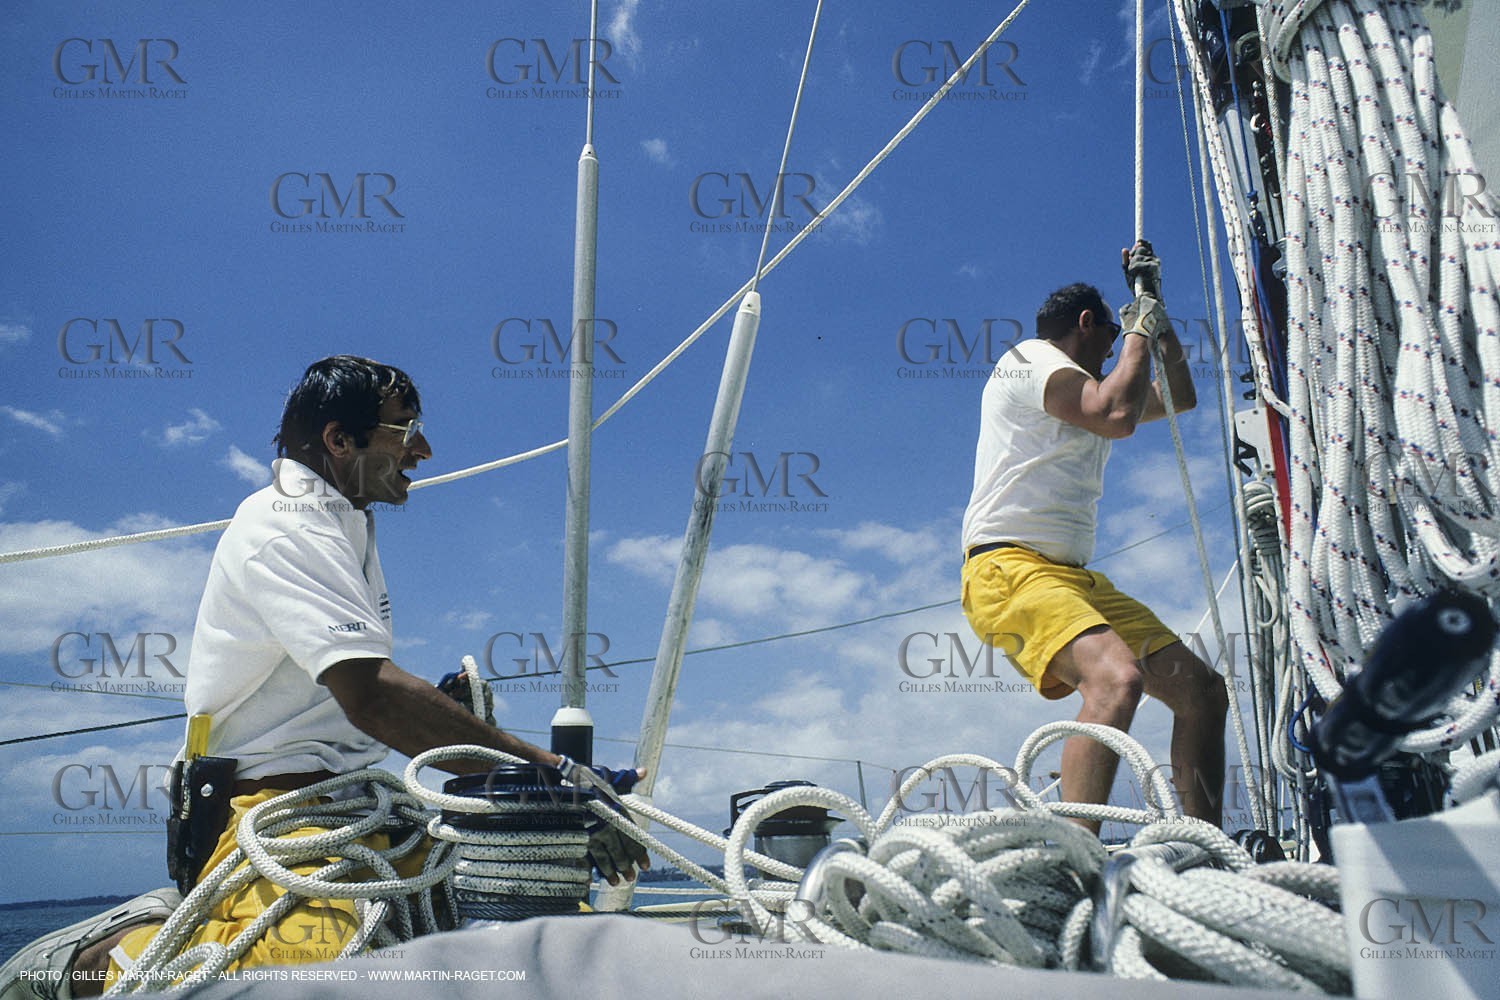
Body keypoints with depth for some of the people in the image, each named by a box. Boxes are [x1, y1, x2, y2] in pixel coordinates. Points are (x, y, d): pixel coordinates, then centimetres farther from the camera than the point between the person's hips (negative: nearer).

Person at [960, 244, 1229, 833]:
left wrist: (1155, 305, 30)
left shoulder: (1084, 390, 29)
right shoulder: (1030, 359, 1)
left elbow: (1179, 398, 38)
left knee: (1201, 689, 3)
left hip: (1075, 578, 10)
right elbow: (1119, 416, -16)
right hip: (1008, 567, -10)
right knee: (1118, 677, -34)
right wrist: (1139, 329, 0)